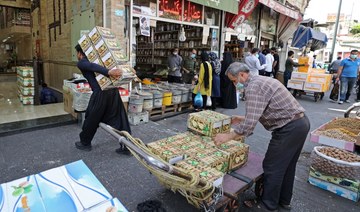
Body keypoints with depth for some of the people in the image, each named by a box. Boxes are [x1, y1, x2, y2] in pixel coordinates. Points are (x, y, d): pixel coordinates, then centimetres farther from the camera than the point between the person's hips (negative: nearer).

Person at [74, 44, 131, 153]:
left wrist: (109, 72, -28)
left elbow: (92, 67, -15)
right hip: (113, 89, 6)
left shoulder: (81, 63, 5)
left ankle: (85, 143, 30)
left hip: (100, 92, -6)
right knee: (119, 118, 7)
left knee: (91, 119, 12)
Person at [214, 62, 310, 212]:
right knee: (287, 165, 22)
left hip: (289, 128, -10)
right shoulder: (261, 80, 14)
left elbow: (250, 123, -24)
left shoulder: (253, 87, -18)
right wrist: (242, 119, 21)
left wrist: (227, 136, -15)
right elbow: (259, 113, 21)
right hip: (300, 123, 10)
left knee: (272, 167, 5)